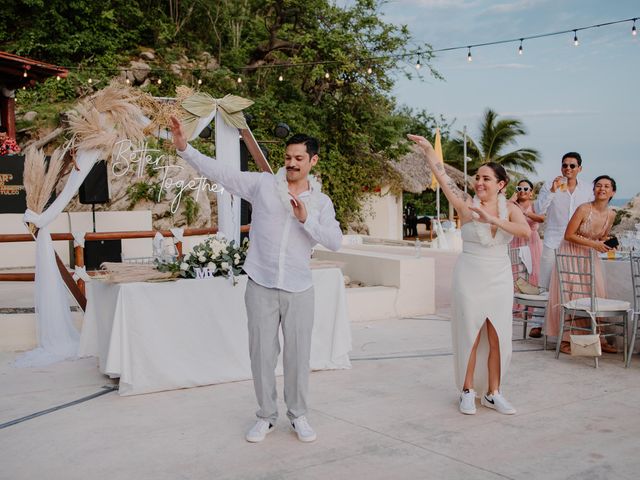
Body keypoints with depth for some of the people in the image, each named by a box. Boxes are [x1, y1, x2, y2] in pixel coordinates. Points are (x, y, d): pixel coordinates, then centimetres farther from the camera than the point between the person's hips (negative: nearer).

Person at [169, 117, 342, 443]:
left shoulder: (321, 202, 5)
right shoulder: (263, 184, 1)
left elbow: (335, 241, -5)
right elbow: (219, 172, -4)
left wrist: (306, 219, -18)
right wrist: (184, 148, -14)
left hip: (299, 290, 1)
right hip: (261, 287, -1)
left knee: (298, 354, 7)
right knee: (262, 353, 6)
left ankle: (298, 416, 24)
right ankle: (266, 416, 23)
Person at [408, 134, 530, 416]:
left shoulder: (510, 209, 1)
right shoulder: (467, 204, -6)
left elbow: (526, 232, -18)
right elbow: (442, 177, -13)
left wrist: (493, 219, -28)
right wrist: (428, 149, -20)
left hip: (499, 280, 3)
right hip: (469, 279, -3)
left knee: (498, 338, 6)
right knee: (469, 336, 3)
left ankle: (493, 393, 19)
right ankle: (467, 392, 17)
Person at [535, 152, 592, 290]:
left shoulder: (587, 189, 6)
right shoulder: (549, 186, -2)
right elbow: (539, 210, -12)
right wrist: (553, 190, -22)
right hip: (553, 243, -2)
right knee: (550, 285, -2)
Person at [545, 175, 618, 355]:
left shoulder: (611, 214, -2)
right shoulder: (584, 209, -20)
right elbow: (569, 235, -17)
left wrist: (606, 244, -8)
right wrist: (593, 243, -21)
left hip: (590, 256, 6)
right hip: (571, 254, -5)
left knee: (597, 294, 2)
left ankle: (597, 338, 14)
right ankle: (565, 339, 4)